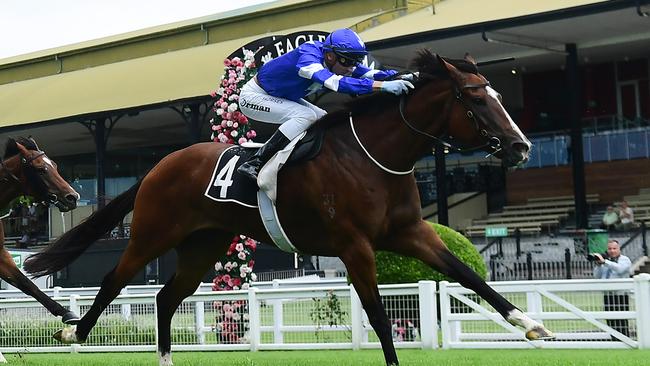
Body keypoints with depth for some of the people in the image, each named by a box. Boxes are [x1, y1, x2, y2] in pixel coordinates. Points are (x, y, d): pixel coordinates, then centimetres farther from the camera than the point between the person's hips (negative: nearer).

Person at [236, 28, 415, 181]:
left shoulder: (338, 61, -11)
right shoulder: (308, 57, -36)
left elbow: (370, 73, -14)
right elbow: (335, 82, -51)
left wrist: (401, 77, -33)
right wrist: (383, 85, -57)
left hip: (281, 96, 9)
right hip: (254, 96, -9)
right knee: (306, 115, -25)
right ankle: (254, 165, -26)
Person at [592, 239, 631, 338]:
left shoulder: (625, 260, -1)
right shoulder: (606, 261, 16)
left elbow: (619, 269, -23)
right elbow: (597, 276, 13)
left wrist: (604, 261, -27)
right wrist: (598, 264, -3)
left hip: (621, 296, -6)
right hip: (608, 296, 6)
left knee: (621, 322, -8)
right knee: (611, 322, 8)